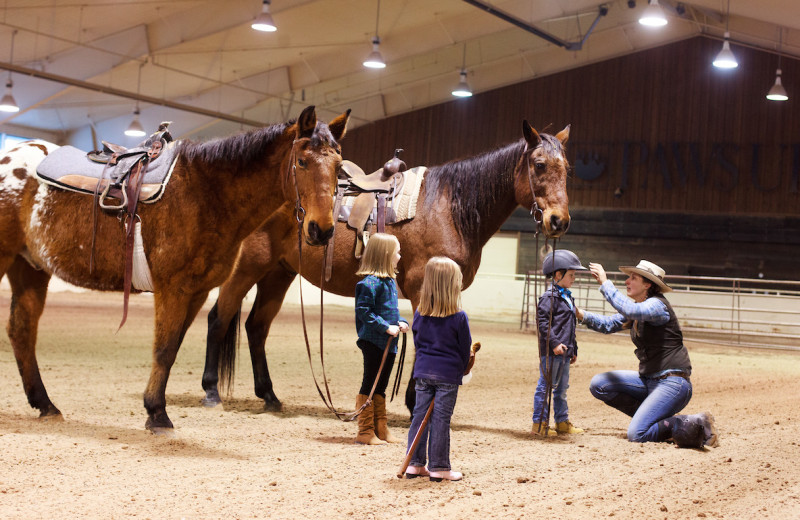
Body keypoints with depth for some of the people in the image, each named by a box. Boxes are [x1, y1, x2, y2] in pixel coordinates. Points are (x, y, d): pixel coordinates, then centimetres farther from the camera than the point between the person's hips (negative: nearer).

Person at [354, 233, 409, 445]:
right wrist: (386, 327, -21)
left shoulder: (390, 281, 12)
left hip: (388, 343, 9)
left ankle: (380, 430, 24)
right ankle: (365, 432, 5)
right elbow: (364, 311, -21)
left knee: (380, 387, 16)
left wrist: (401, 322, 4)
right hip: (373, 342, -9)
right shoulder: (370, 283, -17)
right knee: (370, 385, -2)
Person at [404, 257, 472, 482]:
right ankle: (439, 467, 7)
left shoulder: (419, 314, 1)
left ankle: (415, 463, 16)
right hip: (448, 374, -4)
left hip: (423, 371, 4)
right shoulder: (458, 317, -11)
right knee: (441, 419, 1)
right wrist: (461, 370, 14)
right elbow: (465, 348, -3)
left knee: (420, 415, 11)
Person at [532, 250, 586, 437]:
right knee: (546, 386, -4)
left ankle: (562, 421, 24)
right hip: (551, 351, -9)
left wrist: (573, 350, 23)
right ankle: (539, 423, 0)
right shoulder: (550, 297, -11)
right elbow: (543, 322, -18)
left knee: (561, 388, 15)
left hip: (564, 352, 9)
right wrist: (554, 343, -24)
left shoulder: (568, 298, 18)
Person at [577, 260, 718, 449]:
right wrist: (582, 315, 3)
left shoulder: (657, 305, -15)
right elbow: (609, 325, 18)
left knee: (636, 434, -20)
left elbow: (630, 311, -34)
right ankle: (650, 416, 6)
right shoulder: (638, 309, 13)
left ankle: (696, 424, -9)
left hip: (672, 383, -9)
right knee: (599, 384, 2)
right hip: (649, 381, 9)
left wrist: (605, 283, -27)